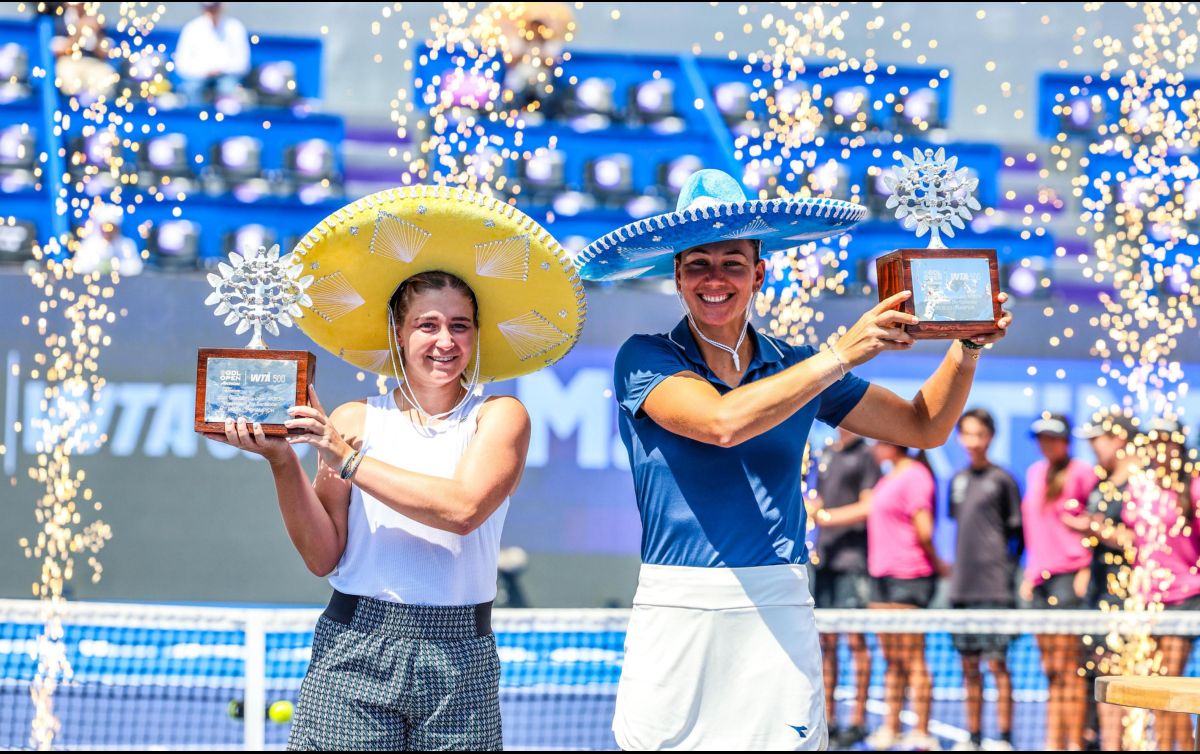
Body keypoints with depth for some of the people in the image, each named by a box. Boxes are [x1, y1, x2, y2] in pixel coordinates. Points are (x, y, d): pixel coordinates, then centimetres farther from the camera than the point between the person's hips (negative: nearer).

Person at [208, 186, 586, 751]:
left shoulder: (499, 417, 3)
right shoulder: (353, 420, 4)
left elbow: (464, 507, -15)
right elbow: (323, 556, 1)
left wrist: (348, 459, -12)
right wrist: (283, 464, -11)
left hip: (458, 661, 0)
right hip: (355, 650, 0)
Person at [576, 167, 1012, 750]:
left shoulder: (796, 368, 11)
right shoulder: (645, 362, 0)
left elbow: (923, 427, 14)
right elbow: (723, 421, -19)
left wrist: (968, 348, -2)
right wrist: (843, 355, -19)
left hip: (777, 615, 3)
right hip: (677, 614, -2)